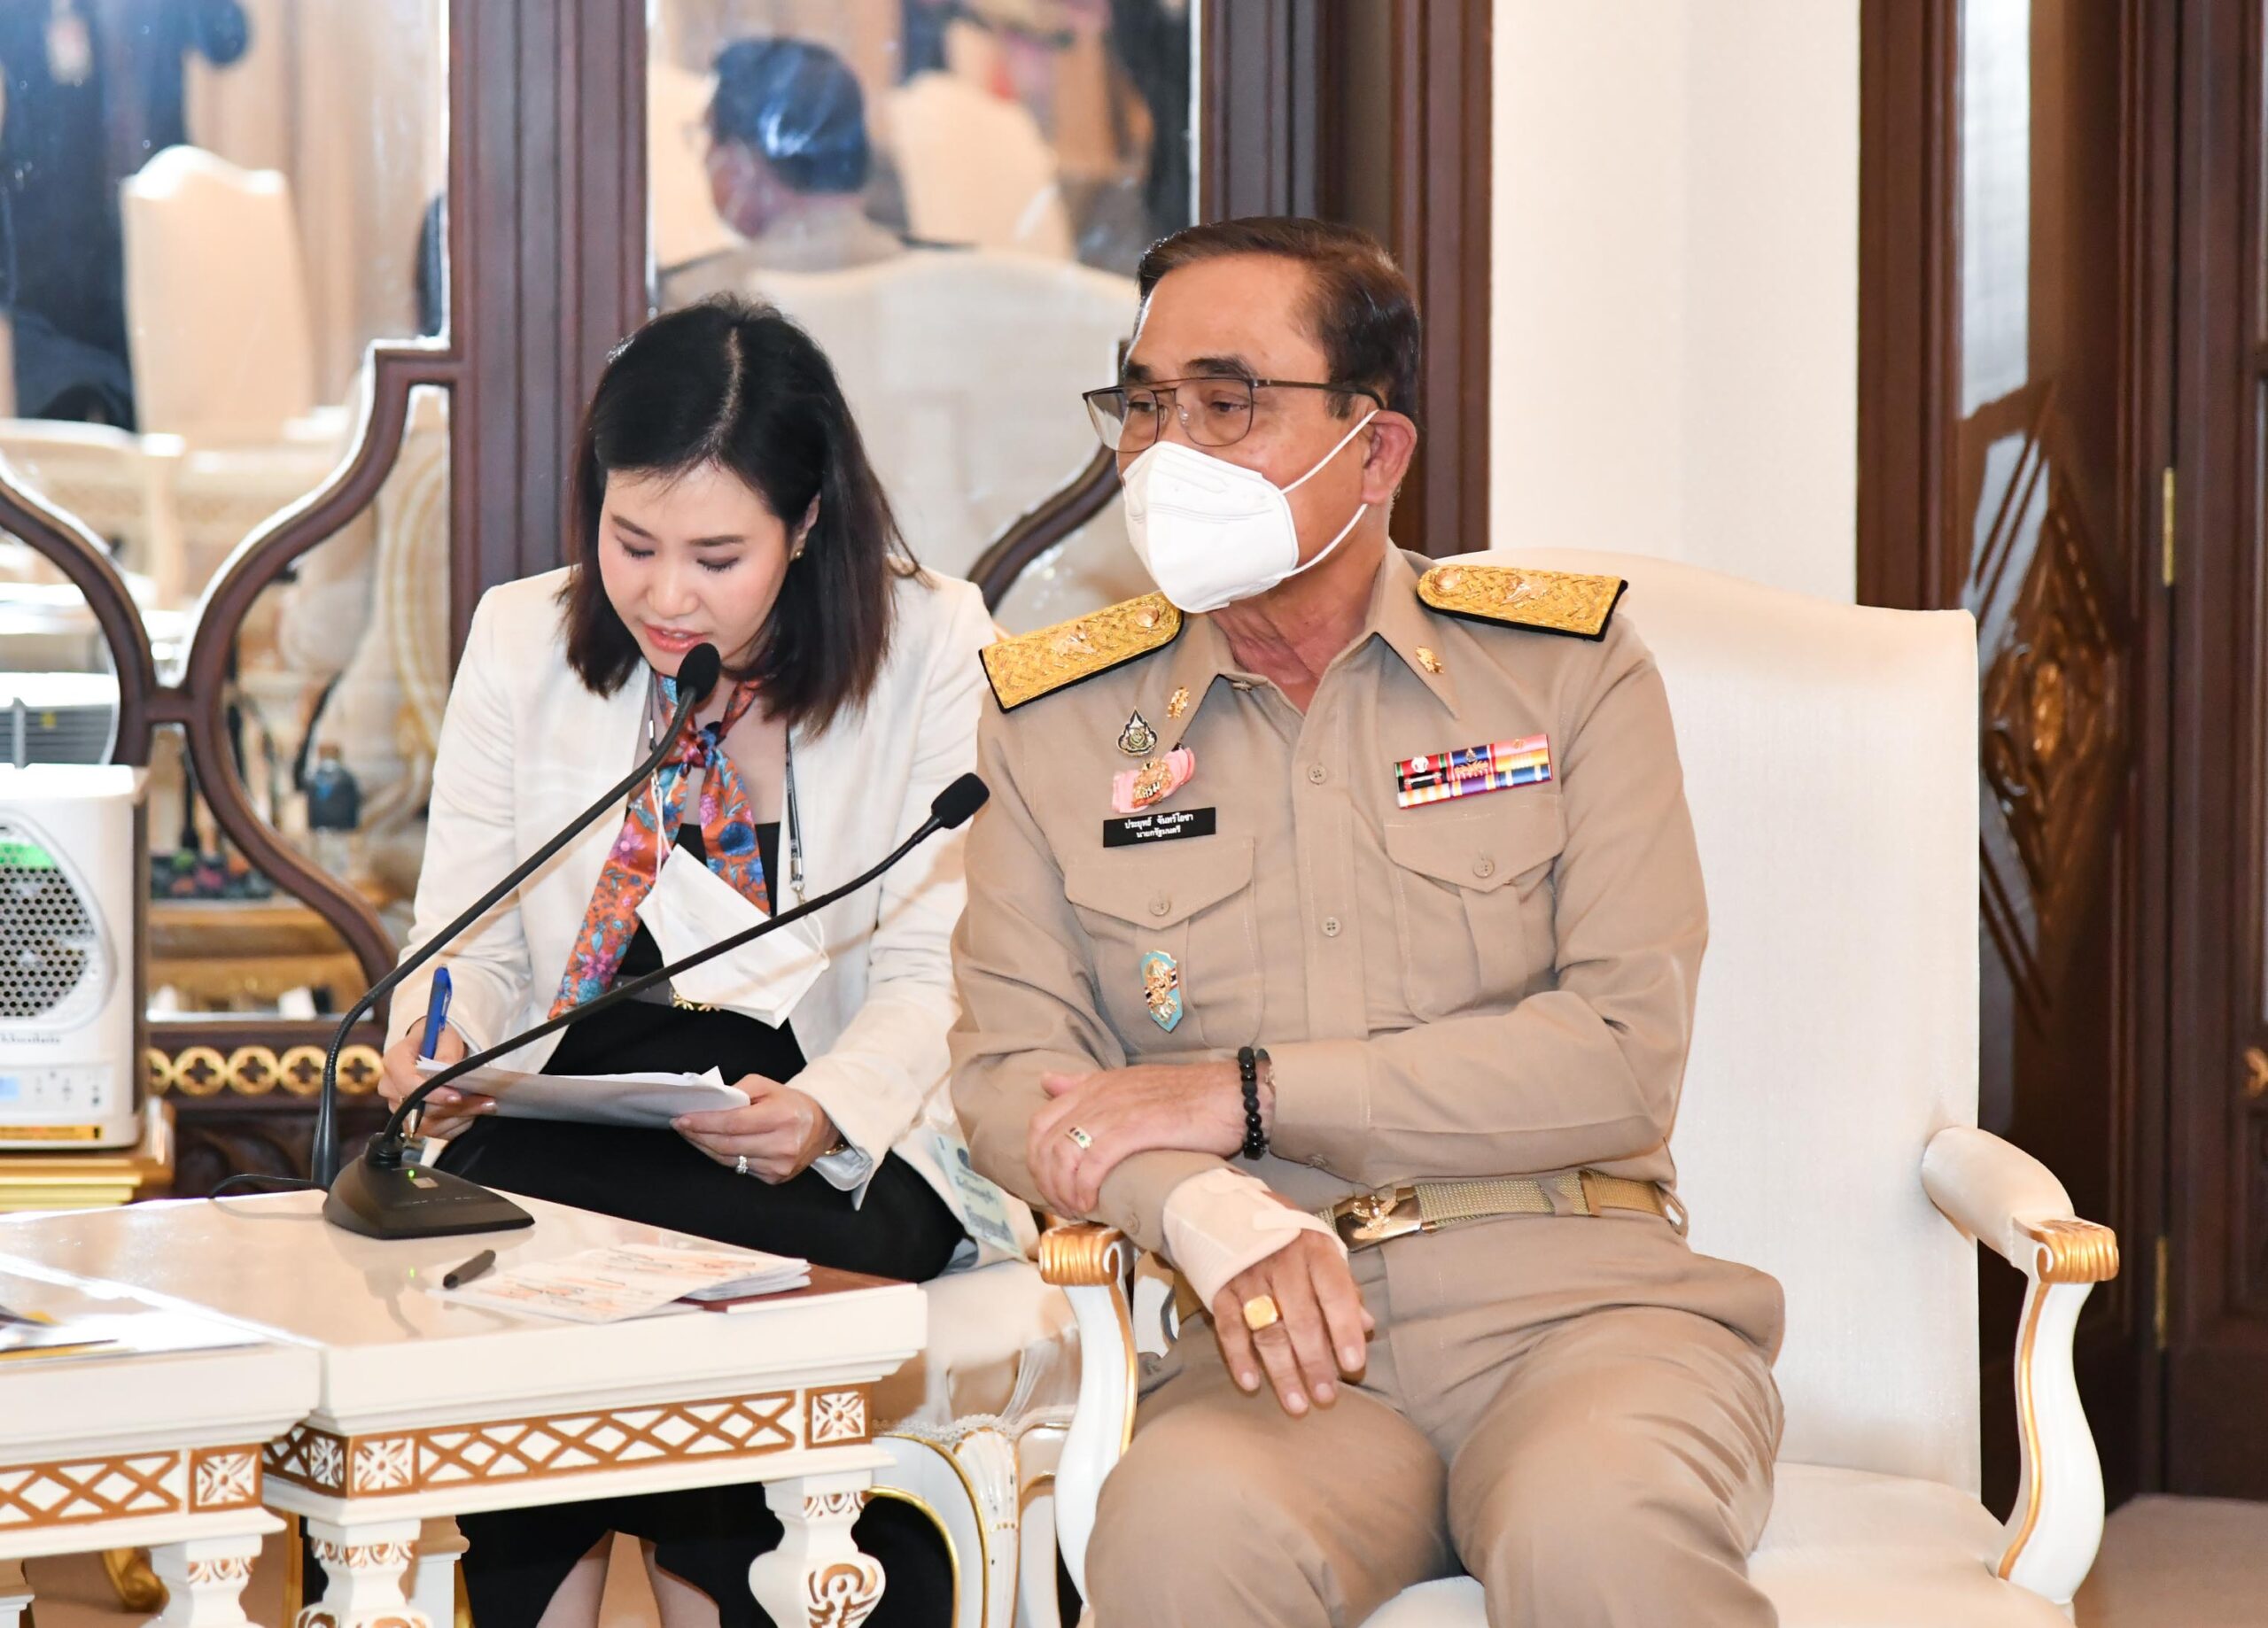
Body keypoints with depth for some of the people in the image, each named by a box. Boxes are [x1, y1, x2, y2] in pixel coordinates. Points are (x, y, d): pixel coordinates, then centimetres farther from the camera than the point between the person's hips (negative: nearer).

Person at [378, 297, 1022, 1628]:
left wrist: (825, 1113, -25)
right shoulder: (523, 643, 9)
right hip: (569, 1138, 3)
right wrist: (439, 1037, -16)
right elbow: (470, 938, 8)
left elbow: (932, 975, -5)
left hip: (845, 1159, -2)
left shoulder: (930, 648, 0)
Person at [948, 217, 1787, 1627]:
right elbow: (1013, 1070, 5)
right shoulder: (1056, 719, 13)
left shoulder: (1568, 665, 8)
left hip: (1577, 1298, -1)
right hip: (1285, 1341, 1)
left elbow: (1626, 1052, -2)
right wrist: (1213, 1213, -17)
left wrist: (1250, 1093, -8)